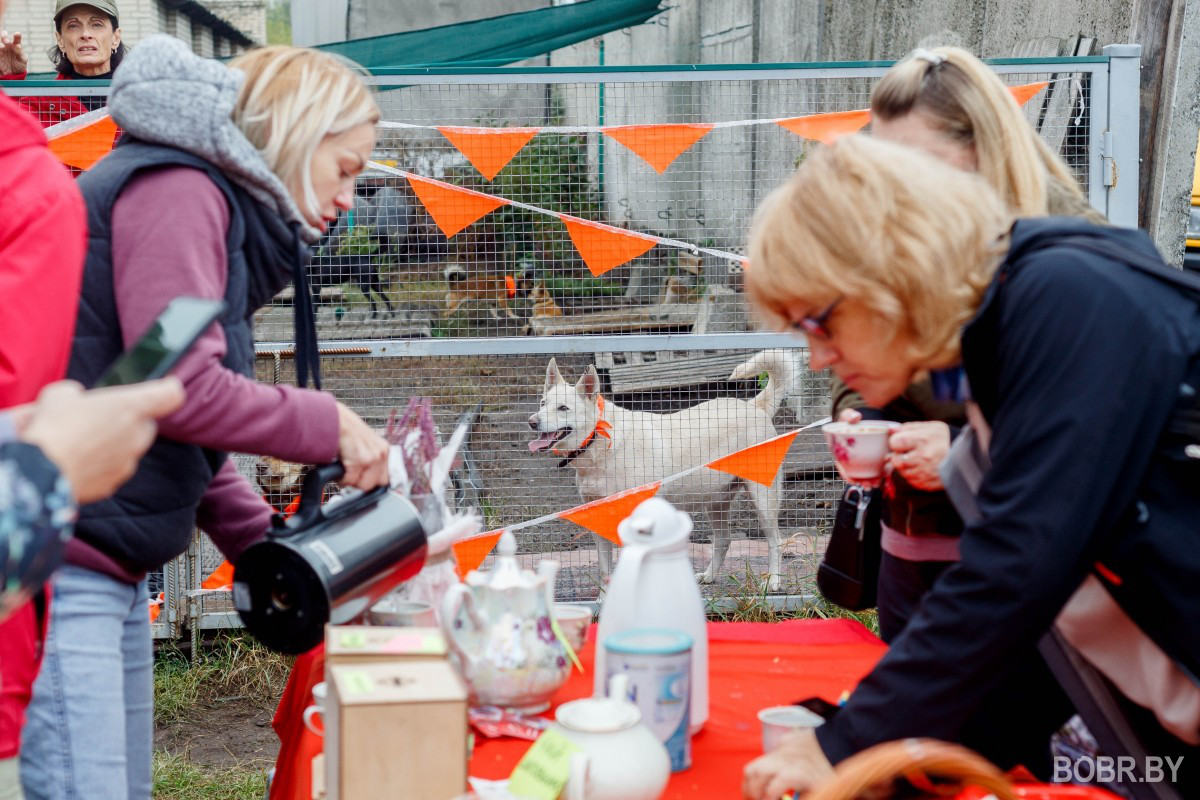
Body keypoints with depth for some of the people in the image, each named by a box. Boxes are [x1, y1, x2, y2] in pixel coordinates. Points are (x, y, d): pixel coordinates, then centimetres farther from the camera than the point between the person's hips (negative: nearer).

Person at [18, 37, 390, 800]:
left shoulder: (225, 206, 20)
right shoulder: (176, 189, -10)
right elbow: (180, 388, -21)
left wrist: (265, 544, 12)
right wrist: (326, 424, -9)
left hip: (111, 569, 11)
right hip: (58, 559, -10)